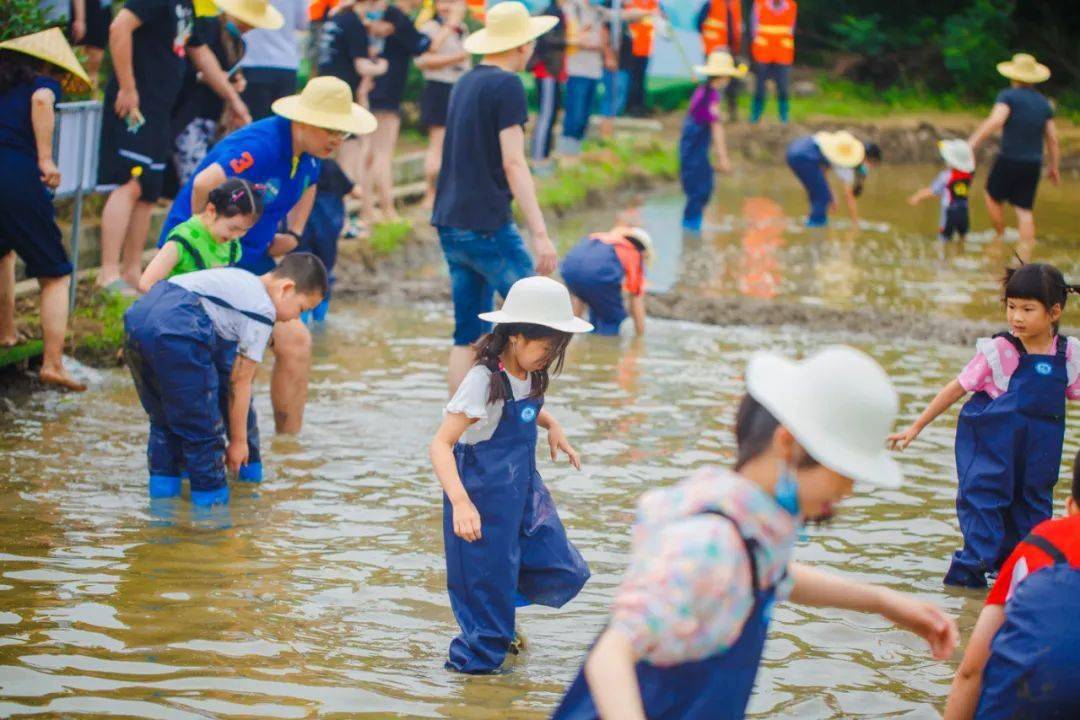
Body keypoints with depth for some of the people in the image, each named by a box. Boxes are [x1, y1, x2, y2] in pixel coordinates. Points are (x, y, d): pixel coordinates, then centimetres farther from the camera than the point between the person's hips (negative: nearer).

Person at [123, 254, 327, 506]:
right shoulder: (263, 312, 5)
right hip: (177, 332, -9)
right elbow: (240, 382, 7)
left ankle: (163, 488, 30)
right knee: (202, 427, 5)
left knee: (163, 418, 25)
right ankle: (210, 498, 13)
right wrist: (238, 441, 16)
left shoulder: (239, 278, 30)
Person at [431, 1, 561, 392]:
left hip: (450, 225, 8)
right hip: (487, 226, -8)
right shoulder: (506, 85, -10)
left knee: (468, 334, 10)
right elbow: (513, 163, -16)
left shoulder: (465, 84, 15)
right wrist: (540, 234, -18)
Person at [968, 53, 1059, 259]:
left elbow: (995, 121, -24)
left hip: (1009, 159, -4)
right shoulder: (1044, 103, 10)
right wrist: (1053, 166, 21)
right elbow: (1052, 139, 11)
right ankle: (1025, 256, -2)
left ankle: (1001, 239, 23)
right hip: (1033, 164, 4)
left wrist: (972, 143, -24)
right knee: (1025, 210, 5)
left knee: (993, 197, 19)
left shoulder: (1008, 96, -6)